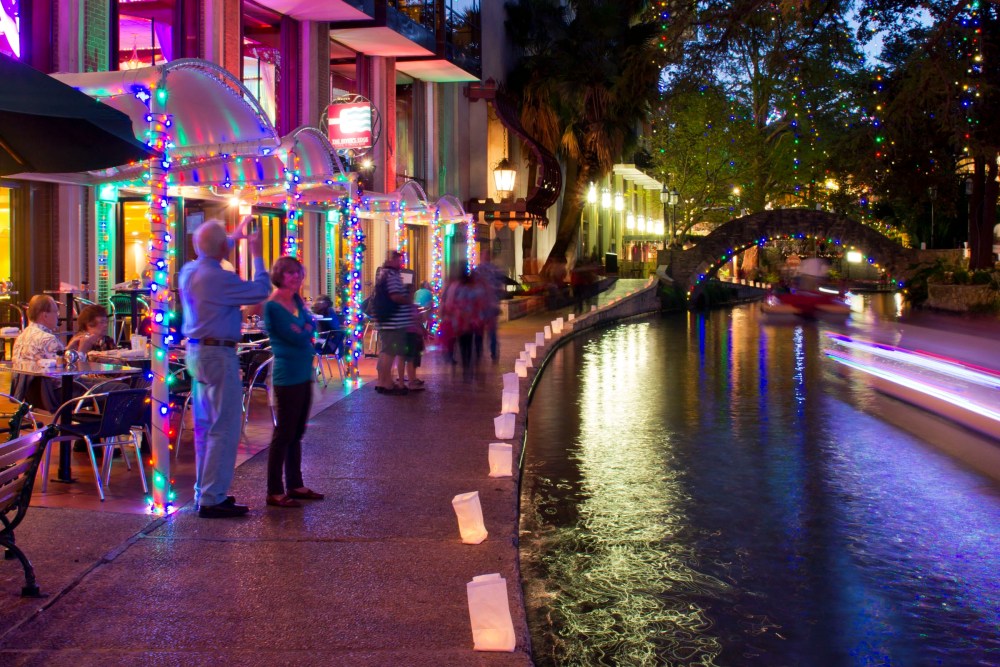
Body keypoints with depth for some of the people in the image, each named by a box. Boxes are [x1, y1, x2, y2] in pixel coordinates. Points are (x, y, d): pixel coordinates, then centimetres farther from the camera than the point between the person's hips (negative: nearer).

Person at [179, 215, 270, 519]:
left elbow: (210, 256, 29)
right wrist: (257, 255, -1)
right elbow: (261, 290, -13)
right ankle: (212, 499, -5)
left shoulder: (189, 272, 7)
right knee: (224, 428, -5)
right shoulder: (219, 279, -21)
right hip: (218, 355, -10)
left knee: (204, 426, 16)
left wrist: (237, 235, 39)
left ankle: (204, 491, 24)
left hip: (196, 351, 10)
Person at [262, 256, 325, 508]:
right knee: (283, 434, -5)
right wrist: (305, 330, 1)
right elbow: (299, 338, -16)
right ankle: (274, 492, 0)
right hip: (287, 376, -8)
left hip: (304, 374, 8)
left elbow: (311, 326, 6)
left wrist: (302, 330, -10)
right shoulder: (272, 306, -13)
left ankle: (295, 485, 22)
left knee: (296, 433, 14)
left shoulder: (297, 301, 12)